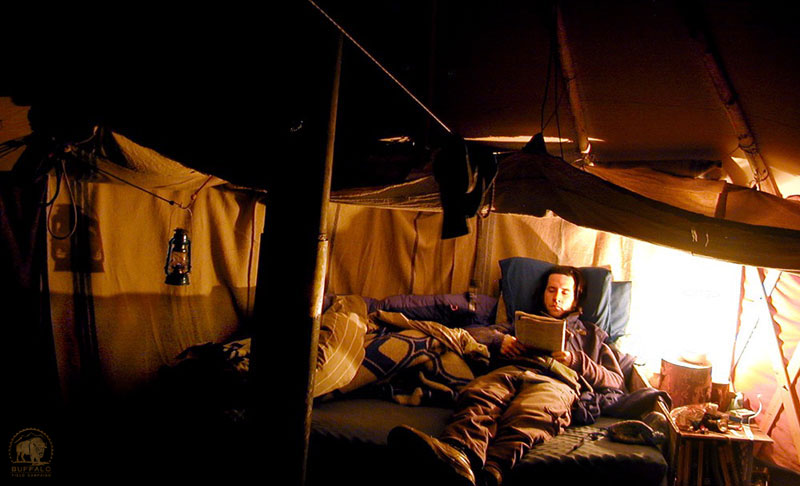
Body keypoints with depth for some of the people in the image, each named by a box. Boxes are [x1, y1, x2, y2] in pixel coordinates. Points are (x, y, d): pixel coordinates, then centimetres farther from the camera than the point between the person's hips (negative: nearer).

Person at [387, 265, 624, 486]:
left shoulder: (591, 333, 38)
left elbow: (616, 380, 23)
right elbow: (472, 334, 30)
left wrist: (576, 360, 7)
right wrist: (499, 340, 8)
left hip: (556, 380, -2)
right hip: (508, 370, 2)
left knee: (528, 416, -40)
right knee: (477, 395, -37)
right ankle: (457, 453, -67)